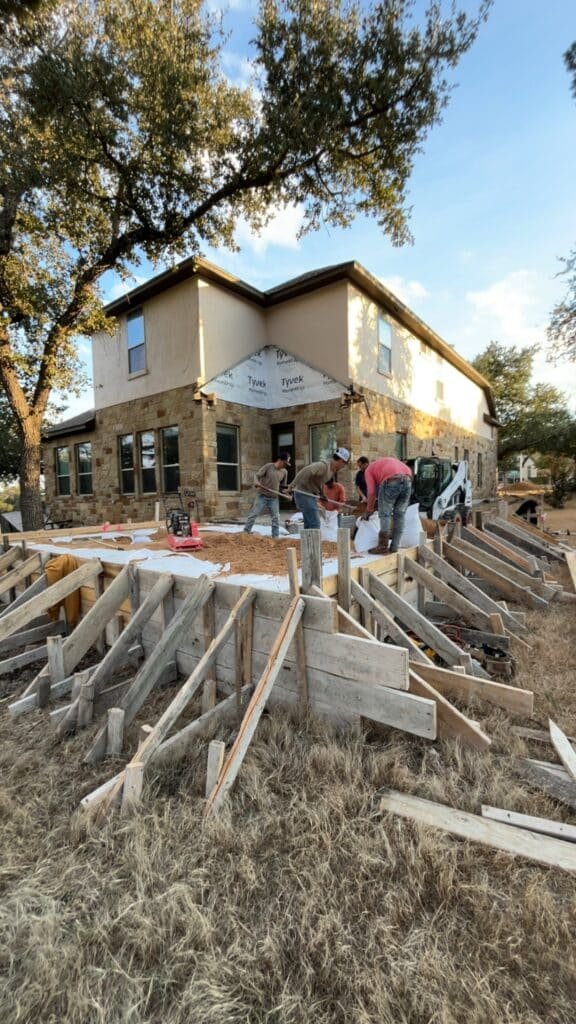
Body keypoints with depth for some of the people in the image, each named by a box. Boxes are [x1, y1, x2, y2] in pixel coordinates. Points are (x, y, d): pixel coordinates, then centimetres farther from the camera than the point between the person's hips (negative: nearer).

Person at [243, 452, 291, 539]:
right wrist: (257, 483, -29)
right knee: (253, 514, -2)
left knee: (276, 518, 2)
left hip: (274, 498, 4)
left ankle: (276, 537, 12)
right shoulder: (268, 466, -9)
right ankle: (246, 532, 9)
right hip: (262, 496, -4)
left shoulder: (284, 472, 4)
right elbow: (257, 475, -9)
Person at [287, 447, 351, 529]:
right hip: (304, 494, -10)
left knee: (309, 524, 15)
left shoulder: (332, 469, 10)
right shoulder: (324, 465, -21)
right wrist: (292, 486, -31)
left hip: (311, 495, 10)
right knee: (315, 524, -10)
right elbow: (306, 471, -31)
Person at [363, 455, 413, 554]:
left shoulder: (369, 469, 23)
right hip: (407, 479, 5)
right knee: (400, 514, 12)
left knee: (385, 514, 5)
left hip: (391, 481, -5)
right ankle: (394, 546, 14)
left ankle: (383, 546, 3)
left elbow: (371, 492, 12)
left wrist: (368, 512, 21)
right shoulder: (390, 462, 40)